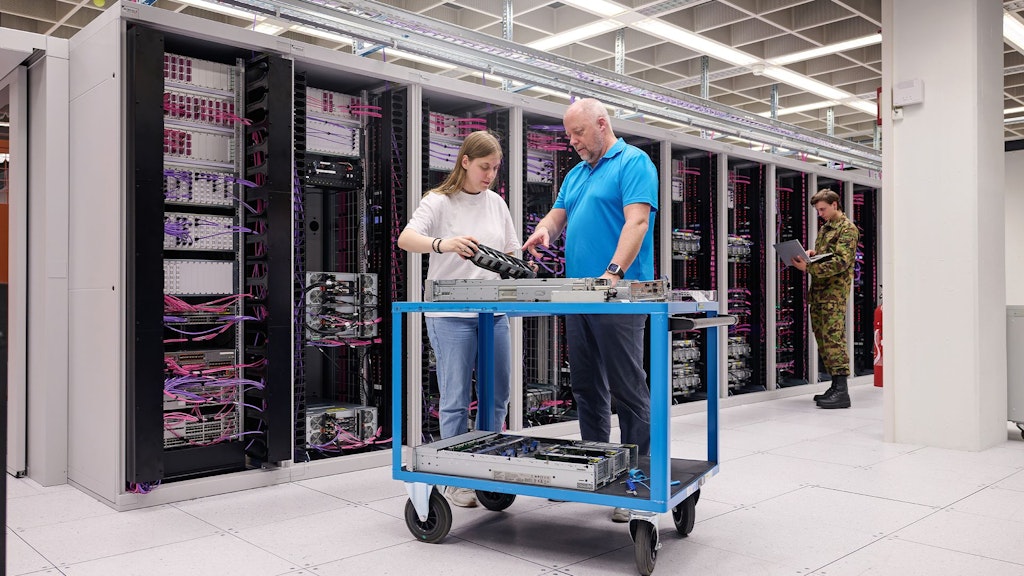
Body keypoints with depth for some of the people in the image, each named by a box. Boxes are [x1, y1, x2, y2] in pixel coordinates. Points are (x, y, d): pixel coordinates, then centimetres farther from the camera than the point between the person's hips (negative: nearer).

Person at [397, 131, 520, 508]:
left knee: (498, 395, 11)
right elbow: (406, 239, -19)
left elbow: (510, 252, 18)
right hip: (451, 315, -5)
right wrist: (442, 243, -39)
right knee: (456, 399, -1)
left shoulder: (496, 203, 13)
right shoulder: (439, 202, -3)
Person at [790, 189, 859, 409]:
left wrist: (809, 268, -25)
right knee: (822, 340, 8)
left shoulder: (847, 228, -6)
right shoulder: (824, 228, 21)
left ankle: (842, 392, -11)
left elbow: (841, 262, -18)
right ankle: (836, 386, 16)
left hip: (834, 293, -9)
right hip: (817, 292, 9)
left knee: (833, 339, -12)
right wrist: (811, 254, 7)